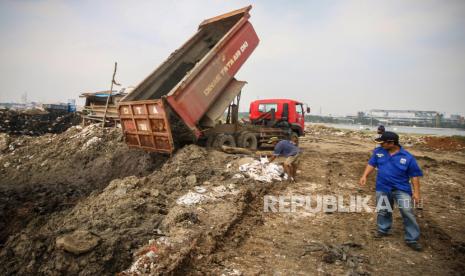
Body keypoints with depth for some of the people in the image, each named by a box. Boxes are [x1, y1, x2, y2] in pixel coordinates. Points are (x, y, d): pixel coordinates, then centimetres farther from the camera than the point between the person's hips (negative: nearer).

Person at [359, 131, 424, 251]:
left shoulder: (407, 157, -11)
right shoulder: (378, 151, -2)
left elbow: (414, 175, -6)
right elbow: (371, 164, 5)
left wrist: (416, 192, -9)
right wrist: (365, 176, -10)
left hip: (402, 189, -3)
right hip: (383, 188, 3)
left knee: (408, 213, -6)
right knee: (383, 211, 15)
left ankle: (412, 239, 7)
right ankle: (383, 229, 38)